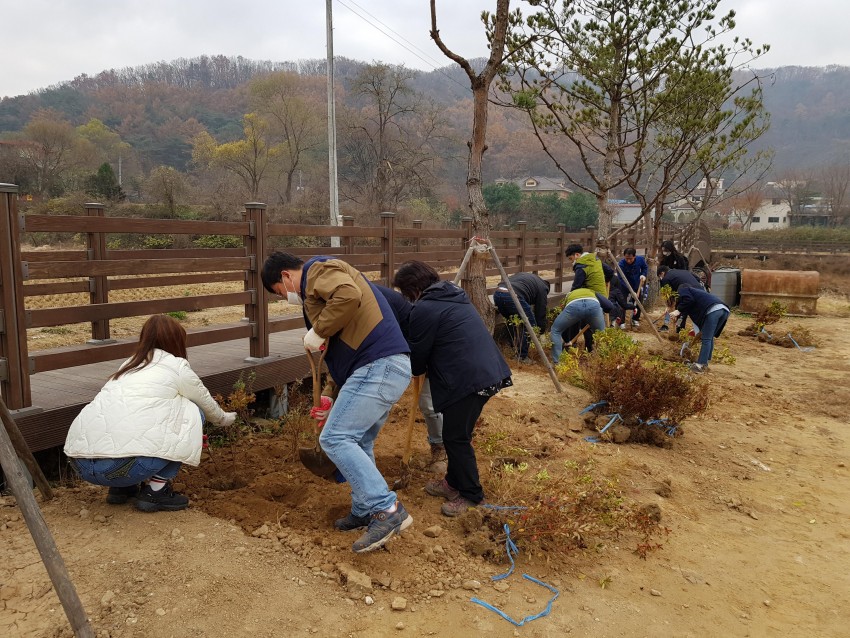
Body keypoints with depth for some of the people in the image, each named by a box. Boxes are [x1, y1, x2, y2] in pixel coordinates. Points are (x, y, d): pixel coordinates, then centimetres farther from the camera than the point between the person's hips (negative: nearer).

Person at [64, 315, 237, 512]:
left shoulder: (129, 365, 24)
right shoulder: (177, 367, 6)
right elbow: (206, 403, 24)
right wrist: (224, 419, 46)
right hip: (123, 465, -7)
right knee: (191, 413, 11)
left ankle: (122, 487, 22)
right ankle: (156, 491, 9)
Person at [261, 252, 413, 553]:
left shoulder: (318, 269, -2)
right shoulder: (317, 289, 29)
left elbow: (349, 295, -26)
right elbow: (343, 346, 31)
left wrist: (318, 331, -13)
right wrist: (331, 395, 28)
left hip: (378, 367, -11)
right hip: (388, 367, 11)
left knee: (335, 438, -10)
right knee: (358, 442, 17)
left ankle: (387, 511, -10)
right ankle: (364, 512, 26)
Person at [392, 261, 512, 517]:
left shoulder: (424, 309, -10)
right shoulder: (454, 296, 19)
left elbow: (417, 355, -3)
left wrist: (415, 369, 20)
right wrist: (424, 366, 24)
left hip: (468, 379, -10)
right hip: (489, 371, 10)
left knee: (455, 437, 4)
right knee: (456, 433, 21)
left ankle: (470, 494, 15)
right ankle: (455, 481, 34)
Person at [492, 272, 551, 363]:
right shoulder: (542, 288, 20)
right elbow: (541, 311, 19)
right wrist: (541, 330, 30)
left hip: (497, 294, 8)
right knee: (529, 325, 9)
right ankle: (522, 357, 12)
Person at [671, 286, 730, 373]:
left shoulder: (682, 291, 17)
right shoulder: (694, 291, 40)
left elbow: (689, 300, -7)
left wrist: (678, 310, 0)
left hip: (712, 310, -8)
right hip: (724, 310, 8)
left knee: (706, 339, -6)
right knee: (709, 338, 18)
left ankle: (700, 365, -6)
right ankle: (705, 363, 21)